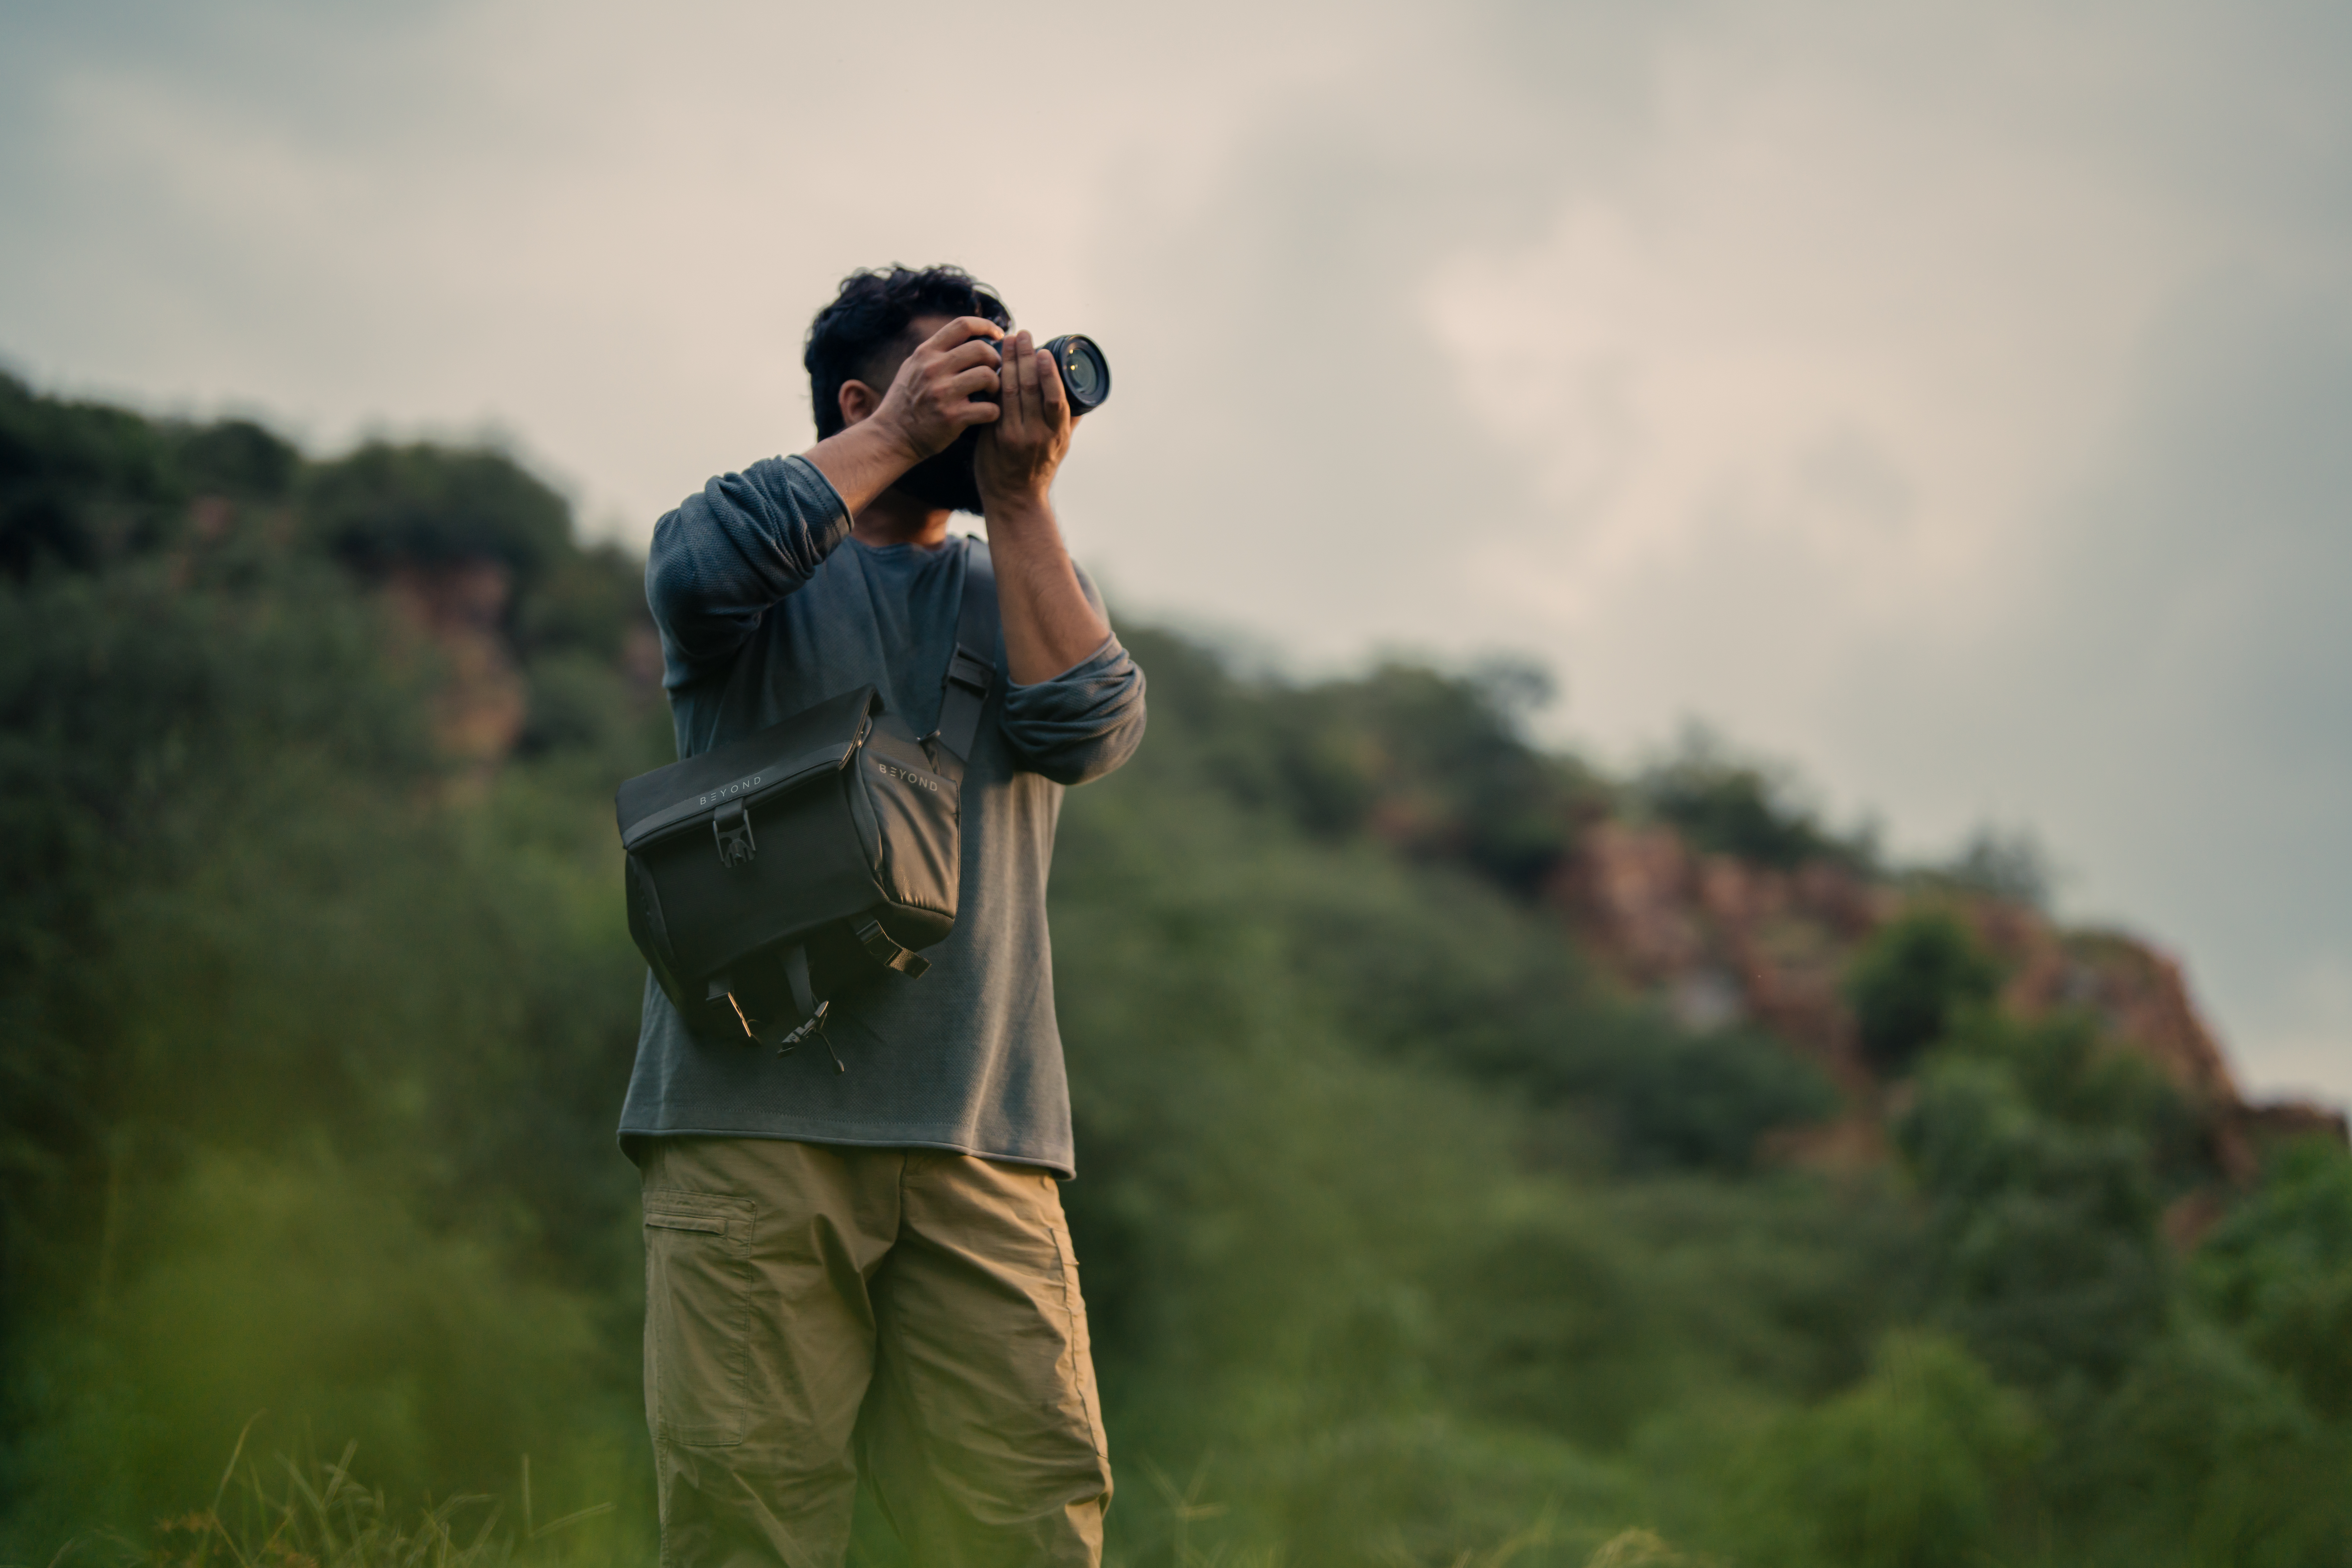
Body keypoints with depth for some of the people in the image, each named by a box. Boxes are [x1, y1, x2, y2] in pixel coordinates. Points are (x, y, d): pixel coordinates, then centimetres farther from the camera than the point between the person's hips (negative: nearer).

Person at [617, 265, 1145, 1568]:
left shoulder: (1014, 591, 23)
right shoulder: (774, 564, 13)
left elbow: (1089, 728, 1)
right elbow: (699, 576, -13)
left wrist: (1018, 494, 0)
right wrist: (898, 437, -5)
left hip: (981, 1139, 3)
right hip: (755, 1116, -3)